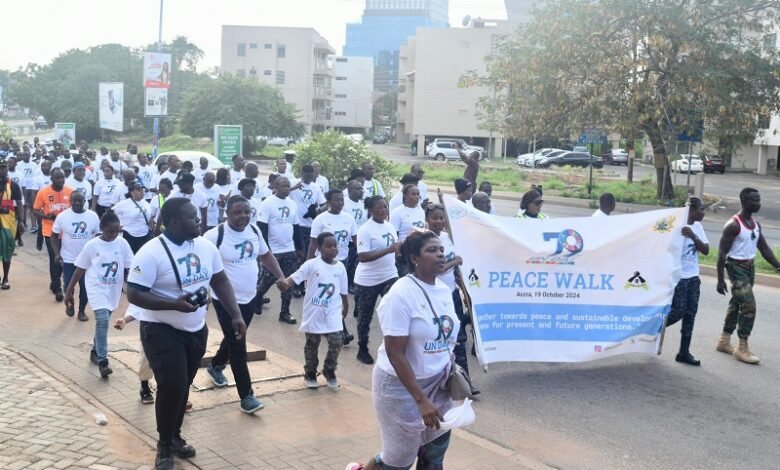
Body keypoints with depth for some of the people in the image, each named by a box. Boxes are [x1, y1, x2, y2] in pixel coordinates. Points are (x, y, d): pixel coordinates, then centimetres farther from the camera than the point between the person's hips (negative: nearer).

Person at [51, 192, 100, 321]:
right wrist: (57, 253, -10)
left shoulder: (93, 216, -4)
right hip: (68, 260, -1)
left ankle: (82, 310, 25)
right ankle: (69, 304, 36)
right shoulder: (62, 216, -7)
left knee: (85, 287, 6)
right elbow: (55, 236, 1)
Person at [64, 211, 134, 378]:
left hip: (114, 290, 3)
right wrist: (69, 291, 0)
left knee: (102, 321, 18)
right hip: (97, 289, -3)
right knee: (102, 320, -21)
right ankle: (102, 361, -16)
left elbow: (129, 268, 0)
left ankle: (95, 351, 41)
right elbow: (80, 270, -2)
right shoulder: (91, 245, -9)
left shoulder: (122, 243, -4)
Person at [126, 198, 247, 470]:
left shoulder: (205, 246, -1)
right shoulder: (152, 253, -20)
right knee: (172, 386, -12)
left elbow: (220, 281, 8)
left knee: (183, 386, 16)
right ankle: (165, 445, 10)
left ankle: (175, 437, 37)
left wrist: (236, 316, -1)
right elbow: (133, 294, -21)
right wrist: (175, 304, -30)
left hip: (196, 329, 6)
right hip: (161, 330, -6)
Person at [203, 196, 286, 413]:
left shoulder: (254, 230, 1)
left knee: (234, 339, 24)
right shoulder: (215, 236, -19)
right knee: (238, 347, -4)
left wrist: (281, 276, 8)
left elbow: (265, 255, 16)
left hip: (250, 297, 7)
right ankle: (246, 396, 3)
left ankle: (216, 366, 52)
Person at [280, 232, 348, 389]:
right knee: (312, 344, 10)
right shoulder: (311, 264, -10)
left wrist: (345, 310, 17)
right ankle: (310, 373, 30)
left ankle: (329, 371, 19)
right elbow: (295, 277, -19)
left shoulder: (340, 267, 2)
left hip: (332, 314, 2)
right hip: (313, 313, -2)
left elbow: (343, 292, 11)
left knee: (336, 342, -6)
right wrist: (285, 283, -40)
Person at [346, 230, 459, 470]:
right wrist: (421, 400, -25)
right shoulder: (401, 294, -20)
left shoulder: (444, 290, 2)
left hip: (438, 383, 7)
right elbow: (395, 353, -23)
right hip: (401, 385, -6)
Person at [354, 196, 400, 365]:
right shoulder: (365, 230, -16)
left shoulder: (390, 226, 4)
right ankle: (362, 350, 26)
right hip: (367, 280, -5)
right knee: (365, 316, 9)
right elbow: (362, 257, -26)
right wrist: (388, 250, -32)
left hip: (389, 276, 5)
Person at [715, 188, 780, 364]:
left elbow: (764, 248, 14)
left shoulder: (756, 224, 8)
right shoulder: (733, 225, -17)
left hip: (750, 266, 8)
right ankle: (743, 348, -4)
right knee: (749, 305, -12)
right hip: (736, 267, -8)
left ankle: (724, 341, 24)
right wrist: (720, 279, -19)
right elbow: (722, 253, -17)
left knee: (736, 304, 14)